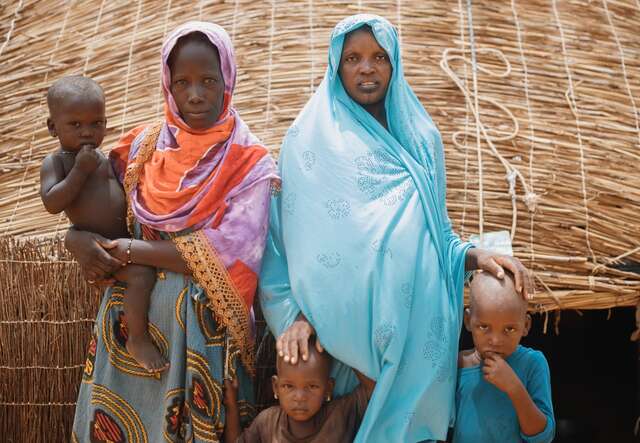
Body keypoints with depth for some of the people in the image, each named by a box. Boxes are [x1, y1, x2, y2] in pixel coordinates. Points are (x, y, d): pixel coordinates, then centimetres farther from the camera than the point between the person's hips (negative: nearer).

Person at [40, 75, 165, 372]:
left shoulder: (101, 158, 14)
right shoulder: (54, 162, -6)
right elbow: (52, 203, -21)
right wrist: (80, 170, -21)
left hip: (124, 237, 9)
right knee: (142, 275, -29)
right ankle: (138, 340, -15)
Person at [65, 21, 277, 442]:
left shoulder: (250, 163, -8)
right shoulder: (143, 145, 4)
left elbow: (229, 255, -17)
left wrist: (132, 250, -13)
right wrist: (78, 238, -10)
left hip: (202, 328, -3)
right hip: (130, 317, 4)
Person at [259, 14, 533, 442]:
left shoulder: (421, 139, 11)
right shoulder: (311, 140, 0)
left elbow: (435, 231, 14)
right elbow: (289, 237, -2)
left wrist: (475, 255, -4)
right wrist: (296, 313, -13)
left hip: (415, 327, 3)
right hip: (343, 325, -3)